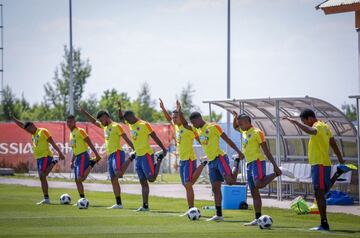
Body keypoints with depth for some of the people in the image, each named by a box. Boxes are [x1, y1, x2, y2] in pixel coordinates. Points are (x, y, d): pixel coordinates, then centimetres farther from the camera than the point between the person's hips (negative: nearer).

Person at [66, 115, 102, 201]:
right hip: (77, 158, 9)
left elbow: (89, 143, -14)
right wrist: (72, 161, 24)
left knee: (80, 178, -20)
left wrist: (96, 154, -20)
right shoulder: (71, 133, 17)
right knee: (77, 180, 6)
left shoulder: (80, 131, -9)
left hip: (83, 156, -9)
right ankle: (82, 199, 9)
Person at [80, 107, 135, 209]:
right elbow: (93, 121, 30)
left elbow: (127, 139, -9)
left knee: (118, 174, -31)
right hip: (110, 155, 8)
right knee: (114, 180, 3)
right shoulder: (105, 126, 19)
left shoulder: (116, 126, -5)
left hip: (117, 153, -8)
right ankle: (118, 204, 3)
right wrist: (84, 112, 23)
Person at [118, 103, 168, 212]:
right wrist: (119, 109, 9)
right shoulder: (130, 124, 12)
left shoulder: (144, 124, -11)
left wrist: (164, 149, -11)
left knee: (151, 178, -11)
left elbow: (155, 137, -10)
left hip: (146, 155, -8)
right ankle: (145, 206, 6)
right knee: (143, 182, 6)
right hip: (138, 156, 8)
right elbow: (121, 118, 28)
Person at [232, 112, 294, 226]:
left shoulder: (257, 132, -8)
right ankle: (258, 219, 3)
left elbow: (266, 150, -12)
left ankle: (278, 172, -10)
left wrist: (275, 165, -16)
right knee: (254, 193, 4)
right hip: (249, 163, 8)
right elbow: (235, 126, 39)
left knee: (259, 184, -30)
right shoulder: (244, 131, 16)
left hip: (257, 161, -8)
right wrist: (235, 117, 18)